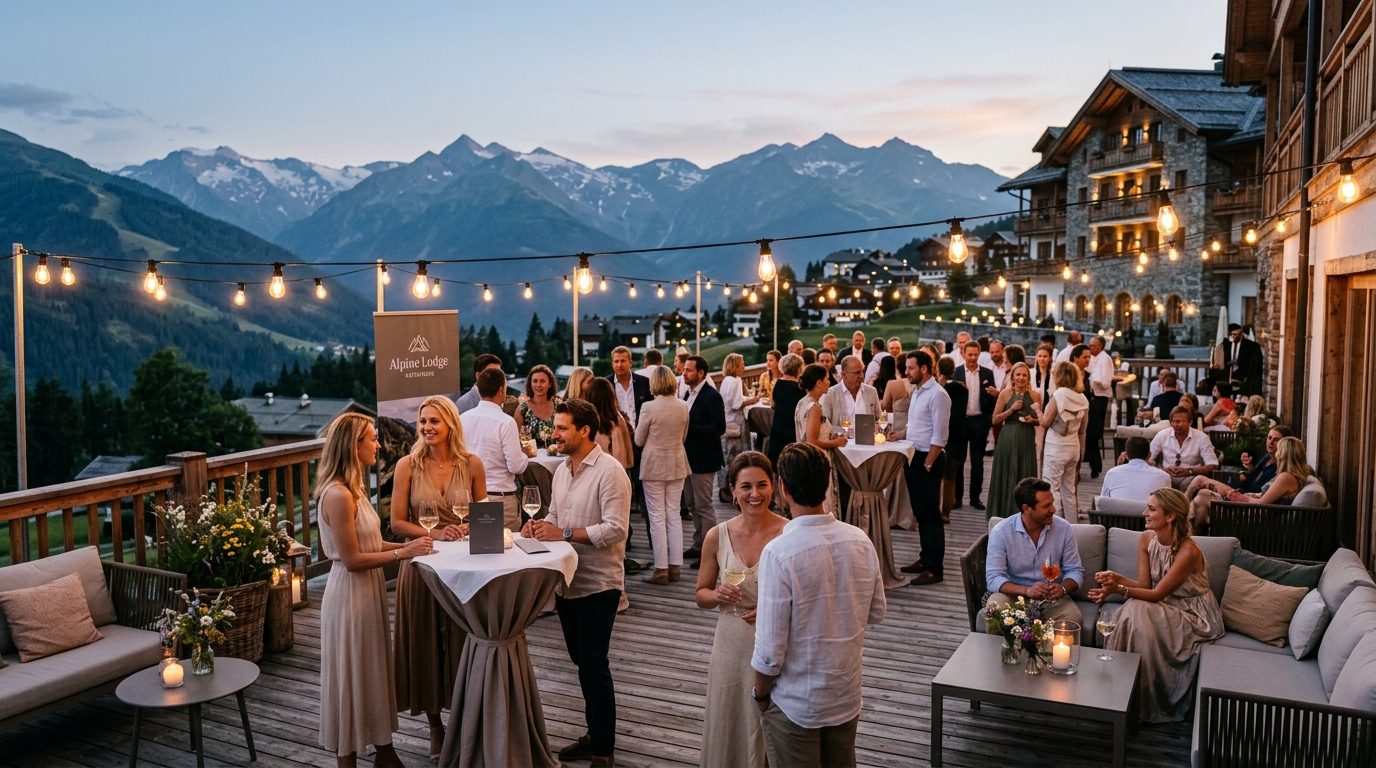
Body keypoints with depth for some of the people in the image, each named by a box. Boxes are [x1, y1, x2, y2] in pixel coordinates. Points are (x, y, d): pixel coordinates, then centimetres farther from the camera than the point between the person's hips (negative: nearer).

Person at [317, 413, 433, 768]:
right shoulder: (337, 495, -23)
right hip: (350, 594, -10)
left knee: (377, 671, 19)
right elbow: (351, 559, -22)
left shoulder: (353, 489, 7)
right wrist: (402, 553, -19)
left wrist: (406, 545, 1)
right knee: (351, 677, 5)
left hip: (369, 590, 10)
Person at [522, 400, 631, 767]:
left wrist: (564, 534, -22)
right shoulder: (562, 469, 10)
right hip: (567, 580, 8)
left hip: (597, 583, -8)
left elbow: (616, 529, -22)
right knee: (582, 661, 17)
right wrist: (540, 526, -3)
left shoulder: (609, 471, -16)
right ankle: (595, 733, 32)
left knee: (593, 665, -3)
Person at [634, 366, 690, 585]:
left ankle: (661, 569, 5)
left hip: (654, 466, -4)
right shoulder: (683, 407, -3)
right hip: (677, 465, 4)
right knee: (674, 515, 12)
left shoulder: (649, 407, -16)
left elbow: (639, 440, -6)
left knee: (657, 517, 2)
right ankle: (675, 566, 15)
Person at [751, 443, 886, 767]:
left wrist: (760, 693, -4)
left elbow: (770, 648, -22)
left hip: (795, 704, -5)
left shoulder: (778, 553, -26)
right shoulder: (860, 541, -10)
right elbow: (876, 612, 5)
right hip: (847, 695, 5)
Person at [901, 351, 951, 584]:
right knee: (919, 512, 15)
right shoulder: (917, 392, 12)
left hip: (928, 460, -9)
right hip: (914, 458, 9)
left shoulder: (937, 394, -17)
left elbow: (939, 436, -19)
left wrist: (928, 464, -17)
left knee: (930, 514, -3)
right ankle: (925, 559, 26)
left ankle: (935, 568, 4)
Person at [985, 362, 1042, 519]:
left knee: (1025, 478, 5)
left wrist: (1033, 420, -9)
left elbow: (1040, 420, 12)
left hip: (1027, 441, 1)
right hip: (1007, 440, -1)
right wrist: (1011, 409, -11)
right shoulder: (1005, 393, -1)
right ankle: (1004, 514, 18)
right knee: (1006, 477, 6)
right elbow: (995, 420, 0)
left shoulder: (1035, 395, 1)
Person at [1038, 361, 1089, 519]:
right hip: (1074, 447, 6)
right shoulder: (1082, 399, 5)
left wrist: (1038, 410, 8)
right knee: (1070, 490, 13)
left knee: (1051, 489, -2)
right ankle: (1072, 523, 17)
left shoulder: (1058, 395, -12)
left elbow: (1045, 423, -10)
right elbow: (1082, 429, 10)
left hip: (1056, 447, -6)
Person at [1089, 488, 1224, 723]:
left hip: (1193, 615, -6)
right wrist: (1116, 578, -24)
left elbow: (1157, 593, -24)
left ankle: (1146, 704, -14)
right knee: (1131, 612, -25)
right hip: (1165, 607, 6)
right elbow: (1144, 584, -4)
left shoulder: (1188, 551, -25)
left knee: (1139, 615, -29)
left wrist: (1119, 589, -36)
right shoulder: (1146, 539, -4)